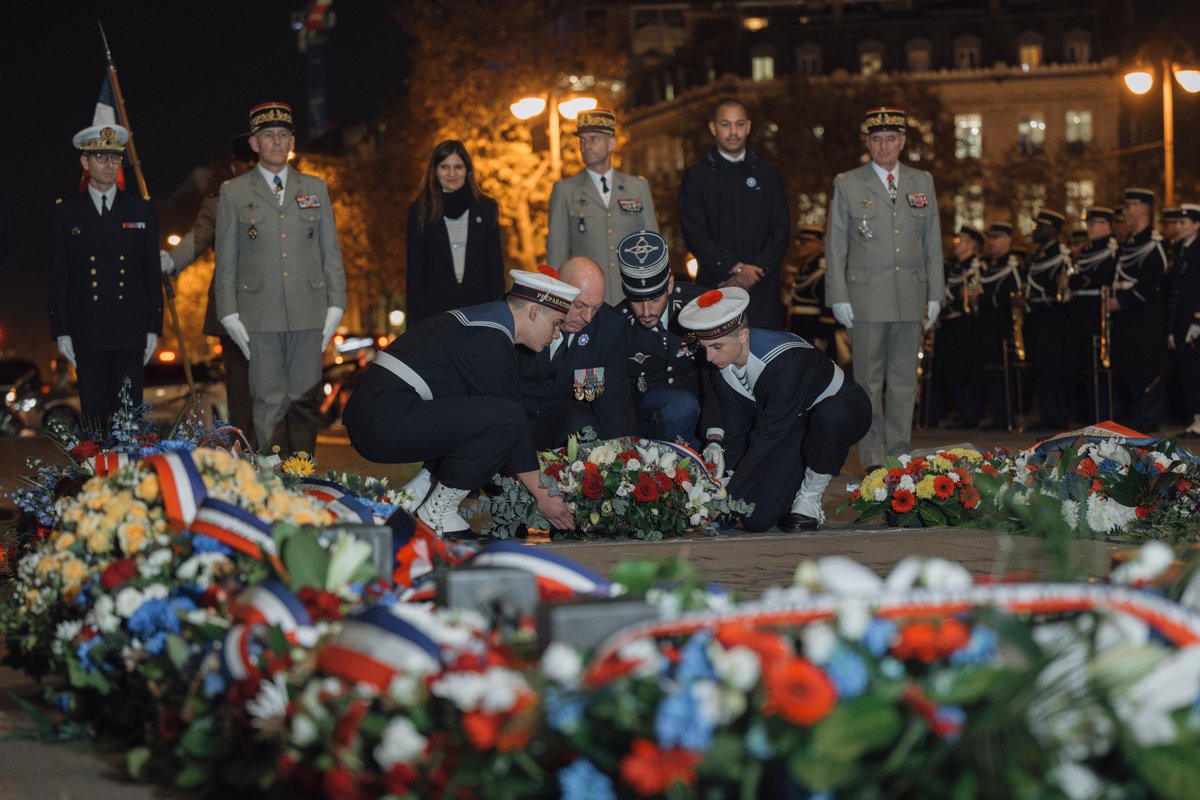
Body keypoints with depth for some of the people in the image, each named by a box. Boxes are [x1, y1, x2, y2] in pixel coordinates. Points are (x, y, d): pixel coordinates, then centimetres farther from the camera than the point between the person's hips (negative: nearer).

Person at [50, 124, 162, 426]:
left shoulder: (141, 210, 8)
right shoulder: (66, 212, 5)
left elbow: (153, 274, 9)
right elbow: (58, 277, 5)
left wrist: (153, 328, 3)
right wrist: (61, 332, -1)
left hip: (130, 333, 0)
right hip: (86, 333, 0)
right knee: (94, 414, 2)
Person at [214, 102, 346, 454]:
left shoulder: (316, 188, 12)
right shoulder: (233, 192, 7)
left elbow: (331, 253, 12)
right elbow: (226, 261, 6)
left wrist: (335, 307, 5)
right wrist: (230, 316, -1)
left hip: (309, 315, 2)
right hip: (259, 318, -2)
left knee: (305, 400, 2)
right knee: (269, 403, -2)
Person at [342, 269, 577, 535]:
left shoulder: (488, 320, 19)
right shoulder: (491, 340, -13)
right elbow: (509, 420, -12)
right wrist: (542, 496, -4)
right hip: (386, 424, -11)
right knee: (506, 419, -20)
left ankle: (420, 489, 14)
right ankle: (437, 511, -7)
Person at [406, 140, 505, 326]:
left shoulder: (486, 209, 9)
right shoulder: (420, 211, 6)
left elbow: (496, 266, 9)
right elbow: (414, 271, 4)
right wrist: (417, 321, -4)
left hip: (478, 309, 1)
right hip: (435, 309, -1)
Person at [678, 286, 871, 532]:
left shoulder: (787, 360, -36)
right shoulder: (721, 366, -14)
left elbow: (769, 435, -34)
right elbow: (734, 432, -6)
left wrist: (728, 494, -33)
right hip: (792, 429, 5)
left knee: (831, 415, -44)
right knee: (755, 519, -15)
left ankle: (810, 498, -18)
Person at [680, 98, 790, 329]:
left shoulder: (768, 175, 12)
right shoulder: (696, 178, 4)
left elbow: (781, 230, 7)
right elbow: (695, 235, -4)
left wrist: (756, 271, -7)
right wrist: (736, 269, -12)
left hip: (762, 287, 2)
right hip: (716, 286, -2)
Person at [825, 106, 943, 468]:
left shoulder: (922, 182, 11)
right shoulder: (847, 184, 3)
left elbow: (933, 242, 13)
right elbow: (835, 246, 3)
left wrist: (935, 295, 8)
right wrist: (839, 297, -4)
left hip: (910, 298, 3)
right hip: (866, 297, -2)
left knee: (904, 380, 6)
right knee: (869, 381, -1)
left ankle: (899, 455, 12)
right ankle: (873, 459, 4)